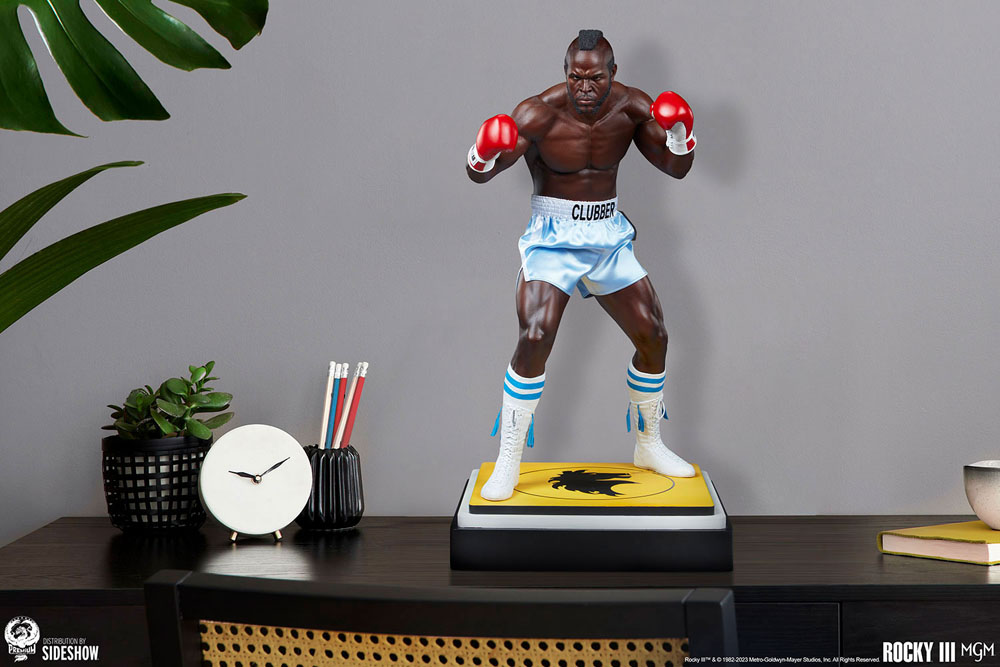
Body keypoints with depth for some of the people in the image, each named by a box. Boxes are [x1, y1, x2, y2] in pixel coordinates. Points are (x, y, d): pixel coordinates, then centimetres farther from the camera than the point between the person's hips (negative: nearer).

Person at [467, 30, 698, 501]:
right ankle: (508, 463, -10)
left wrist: (679, 135, -22)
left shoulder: (631, 107, -6)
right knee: (535, 340, -21)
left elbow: (676, 169, 0)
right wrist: (484, 155, -44)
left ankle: (648, 446, 27)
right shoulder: (540, 114, -18)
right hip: (553, 238, -5)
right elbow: (480, 174, -20)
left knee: (653, 336, 5)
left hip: (609, 236, 5)